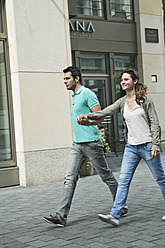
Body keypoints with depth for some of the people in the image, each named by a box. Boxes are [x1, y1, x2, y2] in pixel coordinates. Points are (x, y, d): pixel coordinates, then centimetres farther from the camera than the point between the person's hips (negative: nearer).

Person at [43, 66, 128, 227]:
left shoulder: (87, 93, -9)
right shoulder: (75, 97, 18)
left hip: (91, 143, -8)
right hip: (77, 144, 8)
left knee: (106, 176, 5)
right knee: (69, 179, -2)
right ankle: (61, 216, -4)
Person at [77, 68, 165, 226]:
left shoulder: (145, 99, -4)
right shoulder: (122, 102, 8)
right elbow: (105, 112, -3)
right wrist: (87, 116, -20)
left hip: (147, 146, -4)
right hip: (131, 147, 4)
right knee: (123, 181, -5)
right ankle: (114, 215, -7)